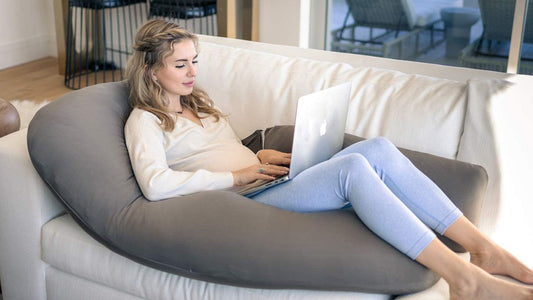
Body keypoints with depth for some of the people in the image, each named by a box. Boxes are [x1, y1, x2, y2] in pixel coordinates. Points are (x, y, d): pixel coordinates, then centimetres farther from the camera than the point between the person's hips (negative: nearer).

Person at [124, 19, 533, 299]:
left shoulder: (197, 104, 27)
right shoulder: (145, 120, 2)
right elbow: (156, 184, -15)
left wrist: (260, 156, 7)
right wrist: (236, 175, -13)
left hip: (270, 185, 8)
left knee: (378, 148, -17)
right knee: (353, 167, -31)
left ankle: (484, 249, -18)